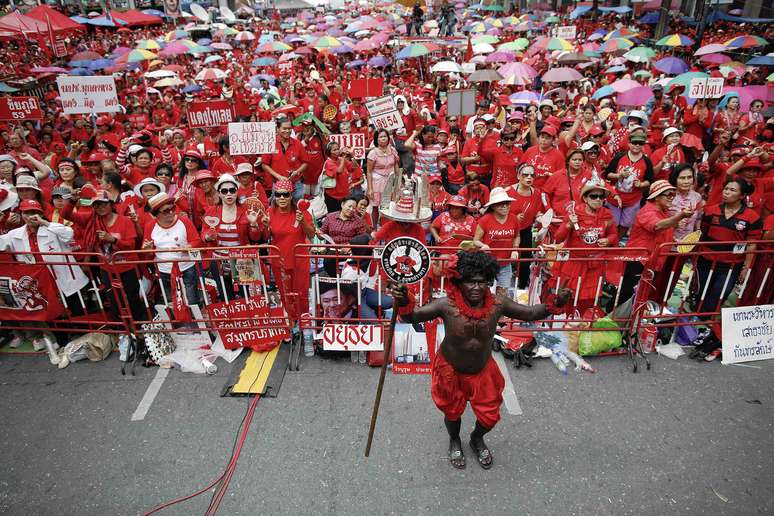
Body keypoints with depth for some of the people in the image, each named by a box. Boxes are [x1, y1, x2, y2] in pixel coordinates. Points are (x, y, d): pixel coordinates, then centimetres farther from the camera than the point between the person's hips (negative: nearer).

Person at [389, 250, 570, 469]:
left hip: (483, 370, 3)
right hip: (451, 371, -2)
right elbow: (412, 316, -27)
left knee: (490, 416, 17)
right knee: (453, 413, 20)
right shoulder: (447, 305, -30)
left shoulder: (497, 304, -22)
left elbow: (531, 313, -9)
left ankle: (477, 439, 54)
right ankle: (454, 441, 56)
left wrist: (555, 304, -26)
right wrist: (403, 301, -49)